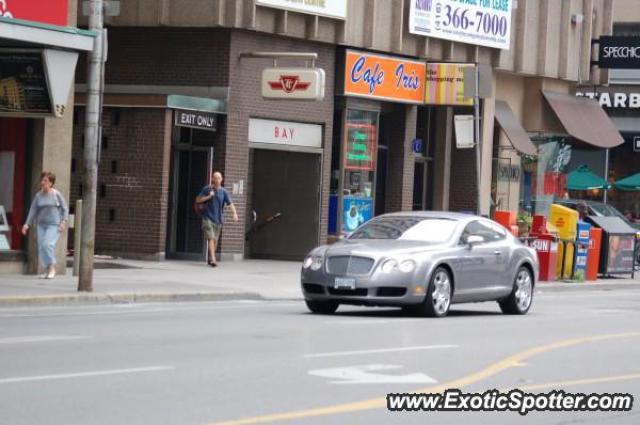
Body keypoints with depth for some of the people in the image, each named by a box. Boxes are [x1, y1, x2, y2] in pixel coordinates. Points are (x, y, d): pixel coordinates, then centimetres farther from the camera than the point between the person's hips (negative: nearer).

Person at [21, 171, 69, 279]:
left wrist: (63, 222, -9)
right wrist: (27, 224, -2)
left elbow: (65, 209, 2)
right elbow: (33, 210, 7)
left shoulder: (56, 194, -2)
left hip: (54, 225, -4)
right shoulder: (38, 196, 7)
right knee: (41, 247, 0)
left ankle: (52, 267, -7)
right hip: (41, 225, 4)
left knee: (48, 244, -20)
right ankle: (47, 270, 11)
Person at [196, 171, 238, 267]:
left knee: (215, 240, 9)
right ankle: (213, 259, -23)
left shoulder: (224, 192, 3)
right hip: (208, 218, -3)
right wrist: (208, 196, -13)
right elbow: (198, 200, 1)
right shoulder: (207, 189, 0)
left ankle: (210, 259, 24)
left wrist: (235, 213, -25)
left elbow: (230, 203, -8)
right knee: (211, 238, -15)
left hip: (218, 219, 3)